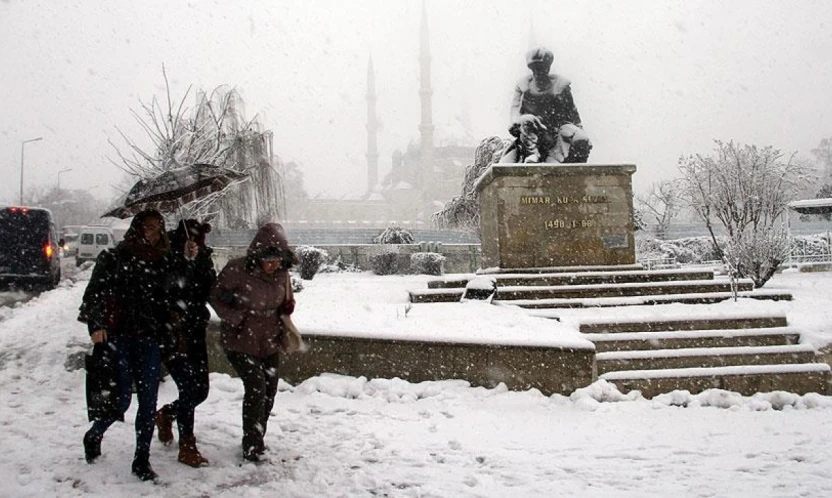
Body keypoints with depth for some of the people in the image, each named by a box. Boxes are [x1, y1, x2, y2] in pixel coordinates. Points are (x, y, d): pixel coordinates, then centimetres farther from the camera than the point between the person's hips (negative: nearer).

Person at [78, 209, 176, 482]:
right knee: (121, 399, -3)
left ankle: (142, 459, 12)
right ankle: (93, 436, 28)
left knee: (148, 400, 0)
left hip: (149, 339, 3)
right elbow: (94, 292, -1)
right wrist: (96, 324, -13)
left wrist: (168, 330, 9)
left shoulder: (163, 262, 11)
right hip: (118, 337, -3)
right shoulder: (113, 257, 2)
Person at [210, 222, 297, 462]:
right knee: (256, 387, -15)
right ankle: (252, 446, -1)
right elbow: (216, 298, -7)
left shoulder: (282, 274, -5)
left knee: (269, 391, 10)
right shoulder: (236, 270, -21)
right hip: (241, 341, -5)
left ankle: (258, 438, 31)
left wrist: (288, 307, -9)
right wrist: (236, 317, -19)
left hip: (270, 341, 6)